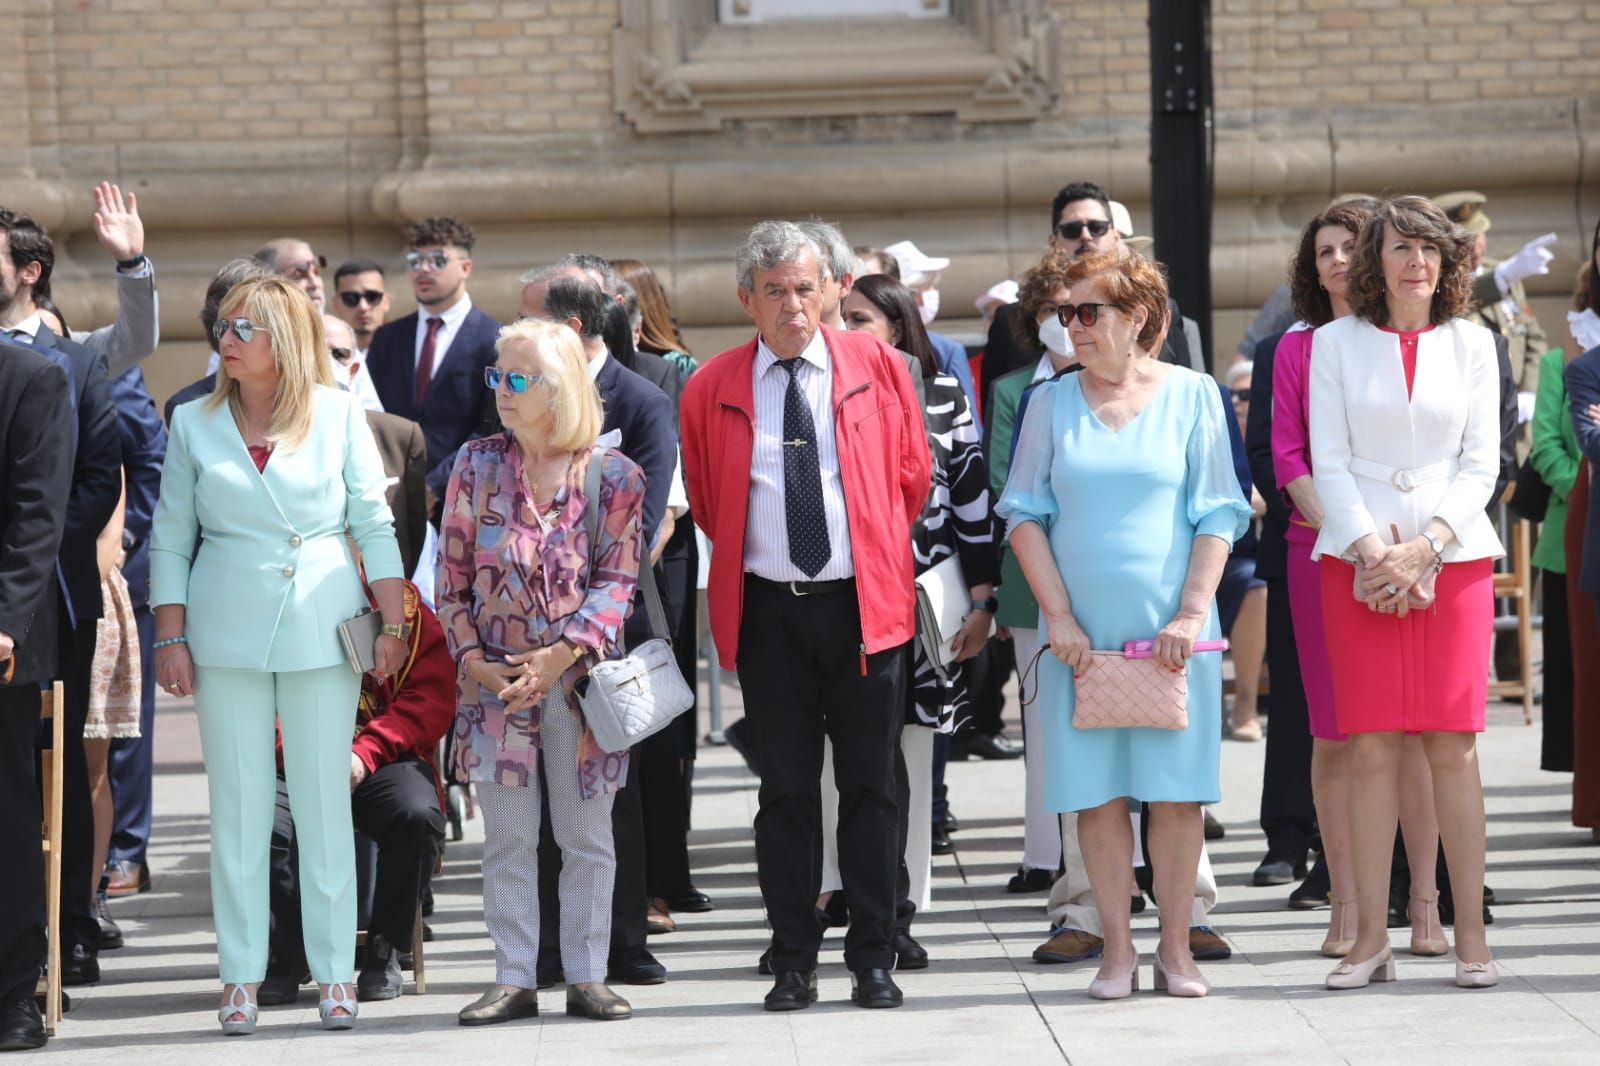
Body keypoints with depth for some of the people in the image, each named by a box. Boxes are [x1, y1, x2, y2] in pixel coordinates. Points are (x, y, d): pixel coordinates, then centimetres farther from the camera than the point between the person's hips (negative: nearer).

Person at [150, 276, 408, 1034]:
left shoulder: (338, 414, 1)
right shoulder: (195, 423, 5)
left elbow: (374, 524, 4)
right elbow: (170, 539, 7)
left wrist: (393, 624, 0)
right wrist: (170, 639, 1)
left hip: (321, 629, -1)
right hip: (226, 632, 1)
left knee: (325, 800, 2)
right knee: (238, 801, 3)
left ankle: (333, 972, 8)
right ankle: (241, 974, 9)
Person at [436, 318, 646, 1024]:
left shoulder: (612, 475, -3)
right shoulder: (477, 465, 3)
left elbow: (618, 579, -6)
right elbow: (452, 574, 5)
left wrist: (563, 654, -17)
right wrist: (472, 659, -7)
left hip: (580, 675, -2)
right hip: (495, 675, 2)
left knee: (586, 835, 4)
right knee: (507, 838, 4)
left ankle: (586, 978, 11)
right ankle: (515, 980, 9)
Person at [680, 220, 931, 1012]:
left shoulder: (875, 367, 3)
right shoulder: (712, 389, 4)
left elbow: (912, 477, 11)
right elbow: (705, 502, 16)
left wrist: (877, 553, 12)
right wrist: (749, 556, 12)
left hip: (862, 603, 0)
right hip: (768, 610, 0)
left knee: (870, 785, 2)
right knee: (785, 789, 4)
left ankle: (873, 959, 8)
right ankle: (793, 962, 9)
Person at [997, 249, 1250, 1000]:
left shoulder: (1191, 396, 2)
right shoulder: (1051, 404, 7)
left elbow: (1217, 515, 1)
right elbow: (1024, 513, 5)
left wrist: (1191, 613, -9)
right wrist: (1058, 616, -5)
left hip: (1170, 630, -1)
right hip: (1082, 631, 1)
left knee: (1176, 788, -1)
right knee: (1098, 789, 1)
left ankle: (1175, 945, 7)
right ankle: (1117, 948, 7)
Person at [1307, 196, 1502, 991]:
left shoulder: (1471, 345, 8)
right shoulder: (1335, 344, 7)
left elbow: (1480, 463, 4)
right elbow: (1328, 461, 3)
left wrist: (1423, 548, -9)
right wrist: (1372, 550, -10)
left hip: (1453, 557, 0)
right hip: (1359, 560, 0)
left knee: (1452, 744, -4)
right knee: (1371, 746, -4)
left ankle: (1469, 933, -1)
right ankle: (1371, 937, 0)